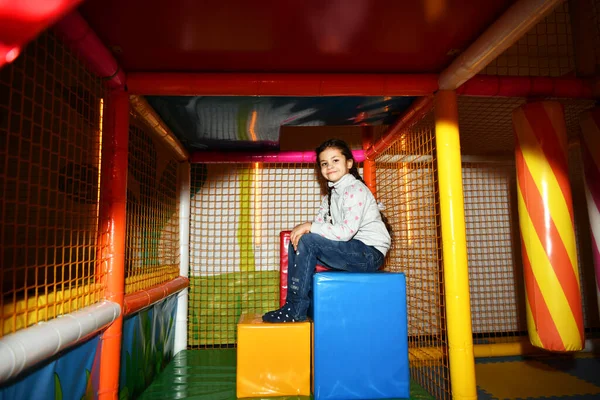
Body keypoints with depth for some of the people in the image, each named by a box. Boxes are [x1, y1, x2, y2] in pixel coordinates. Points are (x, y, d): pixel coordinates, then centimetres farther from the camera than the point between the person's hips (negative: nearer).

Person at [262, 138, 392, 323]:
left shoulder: (355, 189, -14)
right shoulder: (331, 194, 14)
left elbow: (347, 231, -26)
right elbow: (319, 223, 6)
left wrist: (310, 227, -21)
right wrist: (303, 229, -16)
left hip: (371, 253, -9)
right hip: (352, 250, 9)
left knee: (307, 241, -23)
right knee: (296, 242, 0)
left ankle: (296, 310, -12)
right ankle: (293, 303, 3)